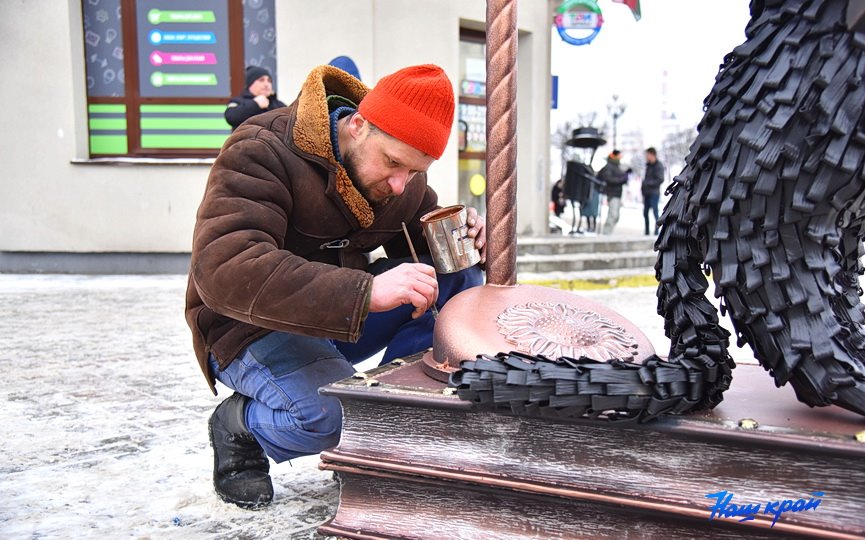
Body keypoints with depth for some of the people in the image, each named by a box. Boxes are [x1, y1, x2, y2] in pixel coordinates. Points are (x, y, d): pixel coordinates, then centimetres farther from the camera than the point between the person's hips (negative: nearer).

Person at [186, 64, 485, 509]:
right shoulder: (263, 151, -24)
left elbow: (420, 238, 13)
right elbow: (224, 269, -38)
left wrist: (460, 237, -14)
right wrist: (366, 292, -47)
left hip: (346, 317, 6)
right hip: (252, 325, -6)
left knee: (460, 276, -14)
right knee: (329, 415, -35)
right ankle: (238, 427, 0)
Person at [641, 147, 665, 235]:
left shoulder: (659, 166, -9)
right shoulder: (648, 165, 15)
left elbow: (660, 180, -15)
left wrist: (648, 183, -18)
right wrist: (643, 188, 11)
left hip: (654, 193, -8)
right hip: (647, 193, 8)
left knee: (655, 211, -8)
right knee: (645, 212, 9)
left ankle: (657, 231, -5)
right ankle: (646, 232, 17)